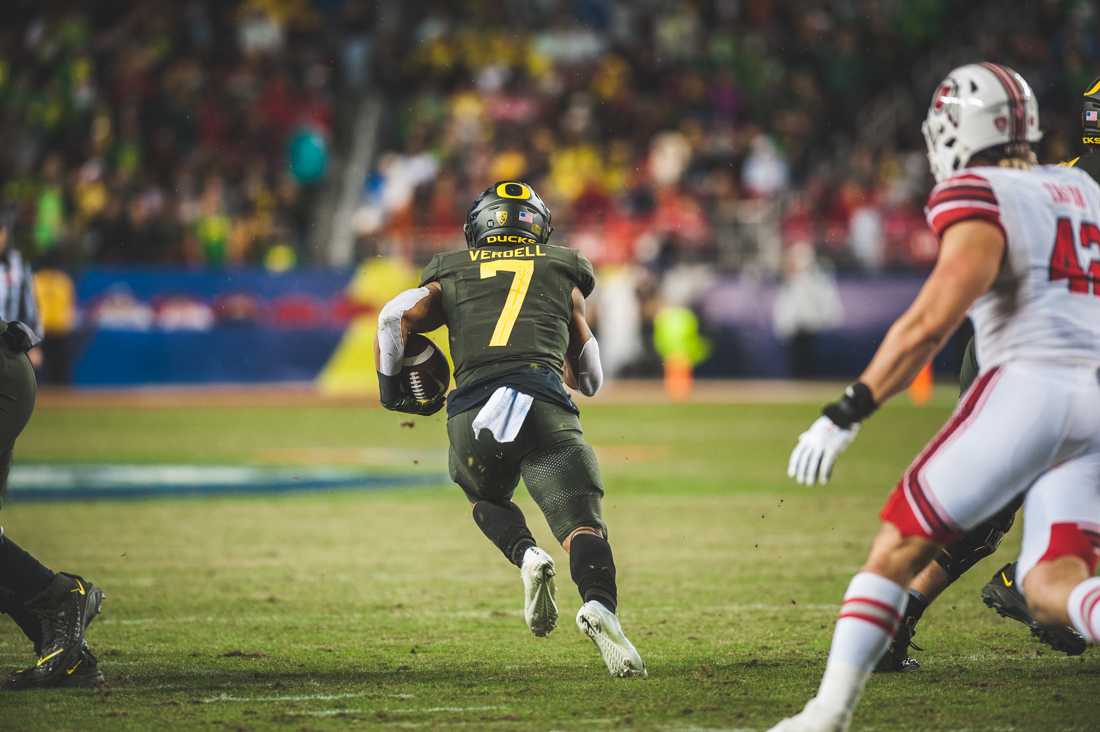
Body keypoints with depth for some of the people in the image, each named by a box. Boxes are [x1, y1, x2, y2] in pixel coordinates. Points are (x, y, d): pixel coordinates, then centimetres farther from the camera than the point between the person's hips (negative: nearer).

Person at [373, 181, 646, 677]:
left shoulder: (451, 274, 26)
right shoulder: (562, 270, 26)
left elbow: (397, 316, 7)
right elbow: (590, 379, 30)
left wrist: (392, 387, 21)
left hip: (472, 411, 1)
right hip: (544, 403, -1)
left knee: (488, 500, 30)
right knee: (582, 525, -5)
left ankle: (527, 555, -1)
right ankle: (599, 603, -36)